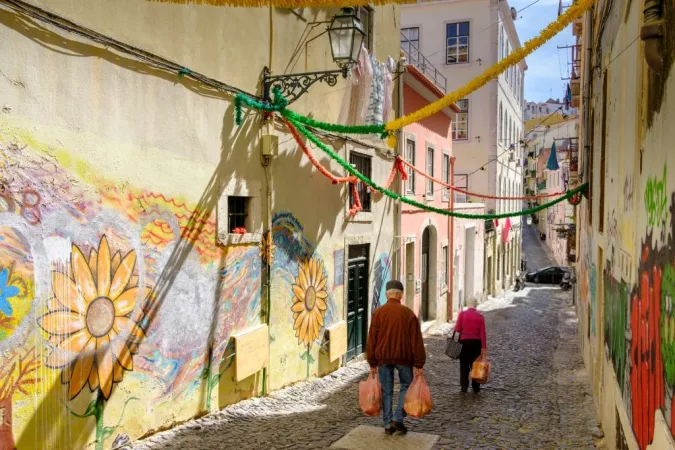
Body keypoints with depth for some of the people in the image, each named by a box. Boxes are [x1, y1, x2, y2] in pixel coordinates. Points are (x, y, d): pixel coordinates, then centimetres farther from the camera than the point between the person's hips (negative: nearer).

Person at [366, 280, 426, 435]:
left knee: (386, 391, 10)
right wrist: (418, 364, -2)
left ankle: (388, 424, 12)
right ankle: (398, 418, 6)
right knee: (407, 385, 16)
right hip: (403, 357, -2)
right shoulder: (407, 313, -7)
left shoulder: (378, 312, -2)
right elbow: (416, 340, -7)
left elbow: (372, 339, 0)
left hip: (383, 357, 2)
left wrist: (372, 363, 7)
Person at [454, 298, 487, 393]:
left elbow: (457, 329, -8)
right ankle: (476, 387, 15)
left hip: (464, 342, -1)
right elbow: (482, 333, -6)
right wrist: (484, 347, -5)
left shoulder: (462, 314, -7)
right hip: (476, 342, 1)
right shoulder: (480, 316, -3)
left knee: (464, 365, 8)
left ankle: (464, 387, 8)